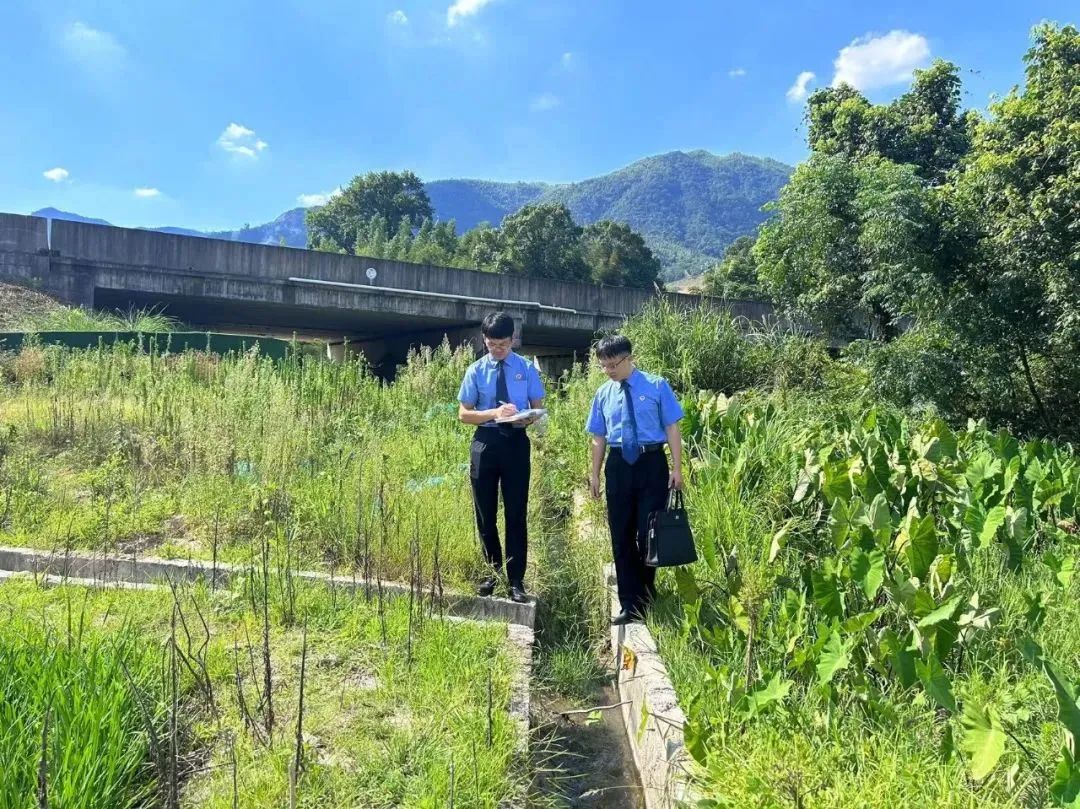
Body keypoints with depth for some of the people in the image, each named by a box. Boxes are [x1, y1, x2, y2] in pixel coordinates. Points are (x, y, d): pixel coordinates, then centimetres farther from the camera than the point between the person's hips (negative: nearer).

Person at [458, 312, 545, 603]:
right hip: (485, 442, 1)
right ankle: (493, 571, 27)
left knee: (516, 513, 1)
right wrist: (494, 413, -18)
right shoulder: (476, 370, 1)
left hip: (516, 442, -1)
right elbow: (464, 414, 0)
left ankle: (516, 579, 10)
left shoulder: (527, 368, 1)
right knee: (485, 513, 10)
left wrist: (528, 418, -20)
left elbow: (539, 409, 4)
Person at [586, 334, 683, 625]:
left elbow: (672, 428, -4)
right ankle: (630, 604, 21)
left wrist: (677, 469, -9)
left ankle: (645, 598, 27)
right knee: (622, 537, 8)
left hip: (652, 464, -3)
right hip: (618, 466, 4)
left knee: (649, 533, 3)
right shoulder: (603, 394, 7)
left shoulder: (656, 386, -3)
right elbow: (599, 438, 12)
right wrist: (595, 474, 12)